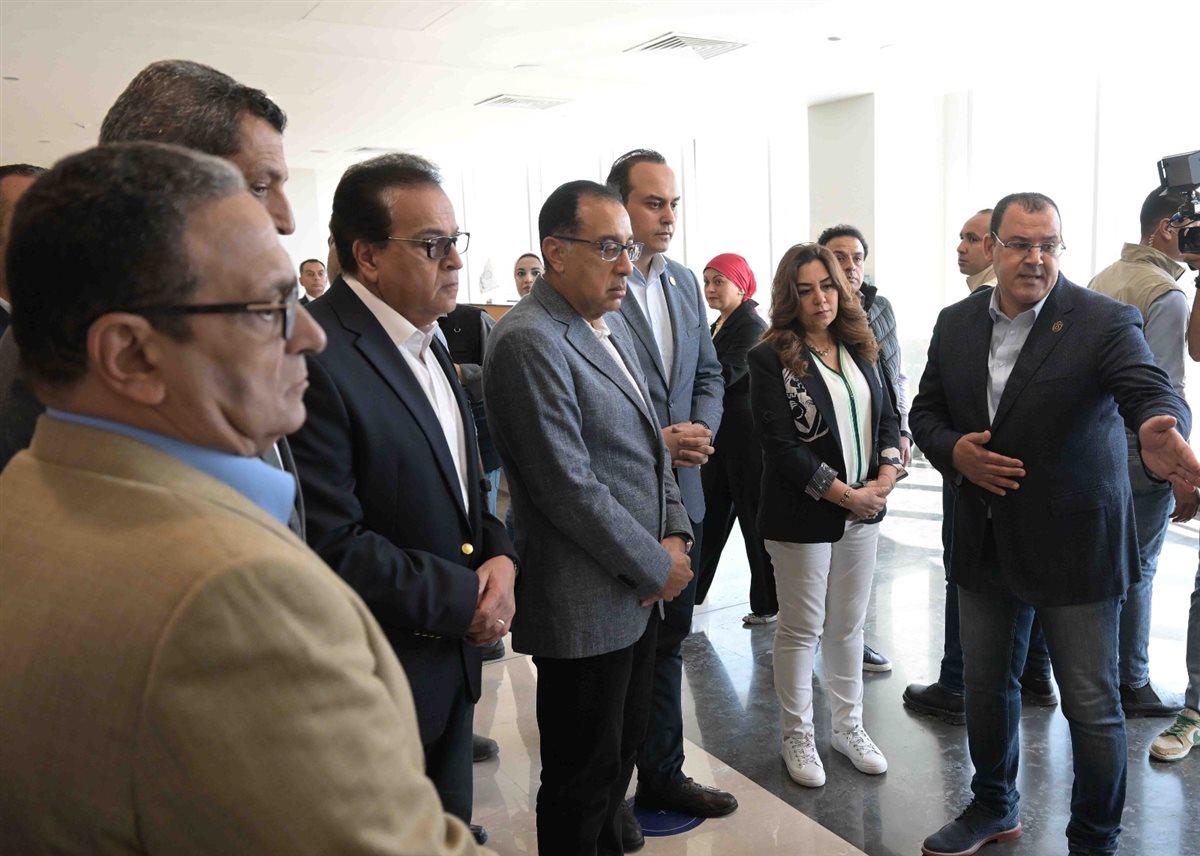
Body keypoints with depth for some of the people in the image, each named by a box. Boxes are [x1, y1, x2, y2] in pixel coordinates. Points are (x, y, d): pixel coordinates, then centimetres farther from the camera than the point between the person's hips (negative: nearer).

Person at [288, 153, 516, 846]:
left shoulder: (427, 340, 7)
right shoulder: (318, 359, -22)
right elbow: (332, 546, -25)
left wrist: (500, 556, -3)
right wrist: (464, 599, -16)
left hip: (453, 659, 8)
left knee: (451, 832, 23)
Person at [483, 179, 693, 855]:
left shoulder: (612, 323, 9)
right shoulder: (529, 341, -20)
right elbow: (568, 487, -23)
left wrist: (675, 533, 0)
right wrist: (657, 566, -13)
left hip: (638, 588, 9)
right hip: (584, 603, -9)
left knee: (626, 743, 24)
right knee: (583, 776, 11)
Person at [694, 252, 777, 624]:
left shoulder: (752, 327, -12)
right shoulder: (719, 325, 14)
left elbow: (723, 375, -23)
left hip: (746, 437, -8)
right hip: (720, 437, 8)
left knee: (754, 518, 1)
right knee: (710, 515, 14)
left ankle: (768, 603, 14)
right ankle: (692, 591, 24)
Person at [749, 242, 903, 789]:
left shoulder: (858, 349, 8)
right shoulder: (771, 359, -10)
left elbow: (887, 417, 10)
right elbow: (780, 445, -16)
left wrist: (886, 477, -7)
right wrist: (844, 494, -15)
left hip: (863, 509, 5)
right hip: (802, 516, -5)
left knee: (849, 625, 16)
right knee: (802, 629, 7)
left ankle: (848, 727, 32)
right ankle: (798, 737, 24)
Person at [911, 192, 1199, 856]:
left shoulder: (1103, 322, -11)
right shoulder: (956, 323, 3)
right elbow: (926, 410, 8)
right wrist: (953, 450, -13)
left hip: (1072, 545, -4)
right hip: (984, 542, 5)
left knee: (1092, 706, 6)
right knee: (985, 685, 19)